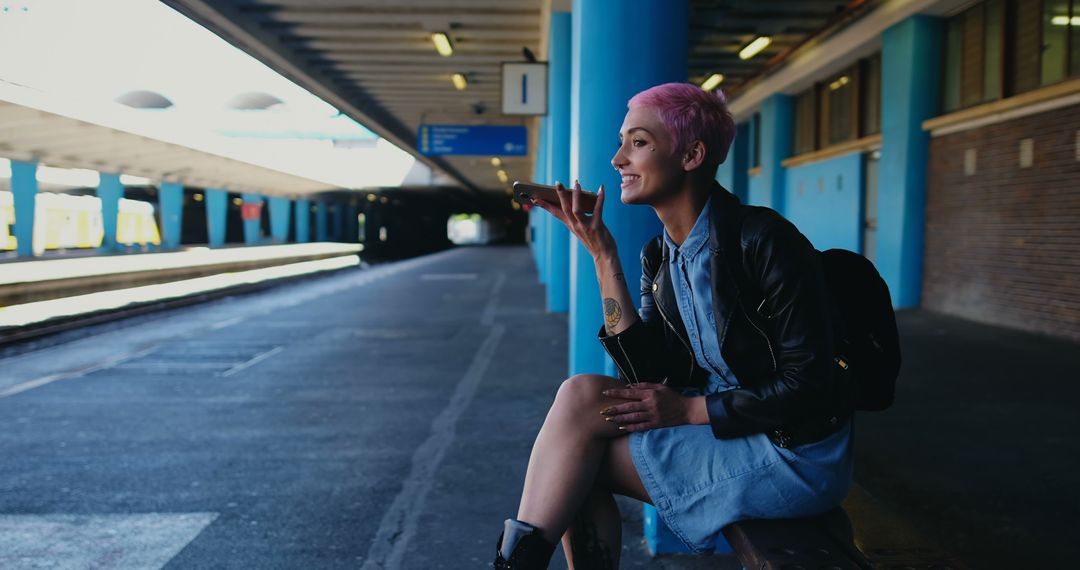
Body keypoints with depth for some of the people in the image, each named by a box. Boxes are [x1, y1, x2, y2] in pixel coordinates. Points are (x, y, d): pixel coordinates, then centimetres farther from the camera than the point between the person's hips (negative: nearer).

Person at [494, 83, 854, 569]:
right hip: (722, 431, 7)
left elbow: (807, 385, -17)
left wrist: (689, 409, -16)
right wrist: (602, 254, -7)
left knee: (581, 396, -15)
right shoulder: (658, 257, 5)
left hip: (795, 455, -7)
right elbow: (648, 377, -5)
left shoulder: (763, 239, -18)